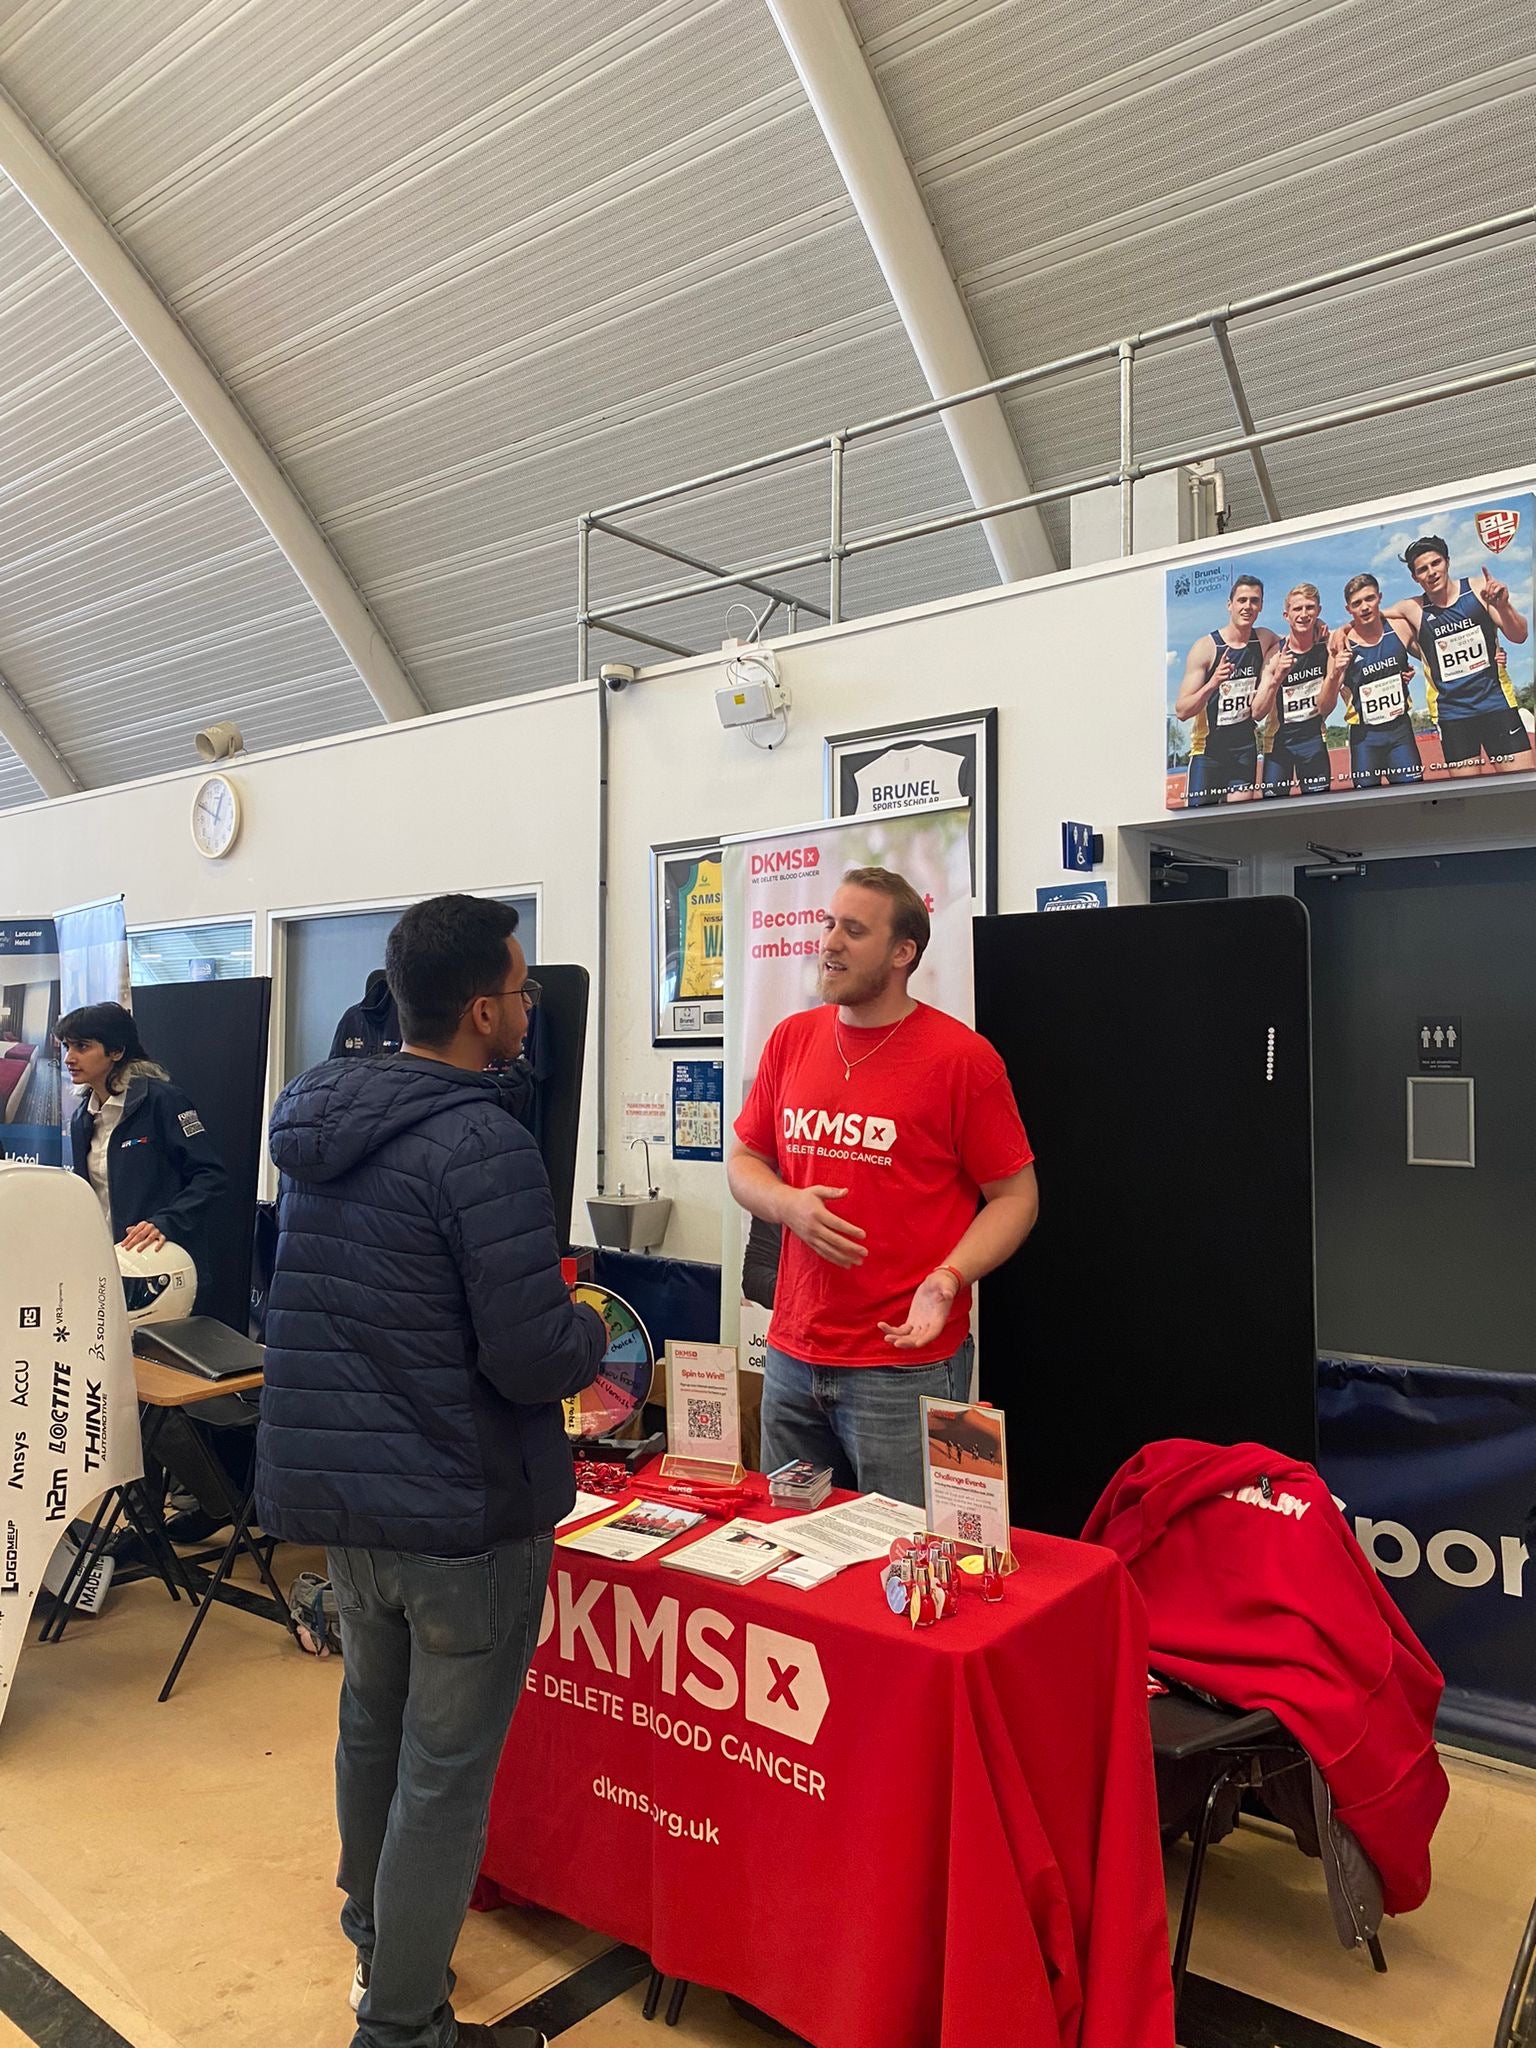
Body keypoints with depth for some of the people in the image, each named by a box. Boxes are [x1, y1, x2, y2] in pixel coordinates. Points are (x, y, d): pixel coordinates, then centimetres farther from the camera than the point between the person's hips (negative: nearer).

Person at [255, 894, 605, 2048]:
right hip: (461, 1508, -8)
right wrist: (591, 1333, -3)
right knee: (445, 1766, 7)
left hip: (330, 1484, 9)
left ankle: (374, 1927, 48)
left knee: (374, 1715, 26)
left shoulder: (317, 1123, 3)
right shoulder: (483, 1144, -23)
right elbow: (532, 1357, -26)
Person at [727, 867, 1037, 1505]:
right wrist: (789, 1204, -7)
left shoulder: (962, 1056, -9)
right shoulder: (791, 1039, 6)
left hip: (907, 1362, -5)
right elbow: (744, 1161, 14)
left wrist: (947, 1279, -20)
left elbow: (1015, 1196, -5)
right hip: (792, 1358, 5)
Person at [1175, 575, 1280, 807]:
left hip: (1245, 748, 4)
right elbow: (1181, 711, -15)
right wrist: (1212, 684, -33)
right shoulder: (1205, 647, -11)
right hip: (1208, 750, -3)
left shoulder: (1265, 639, 3)